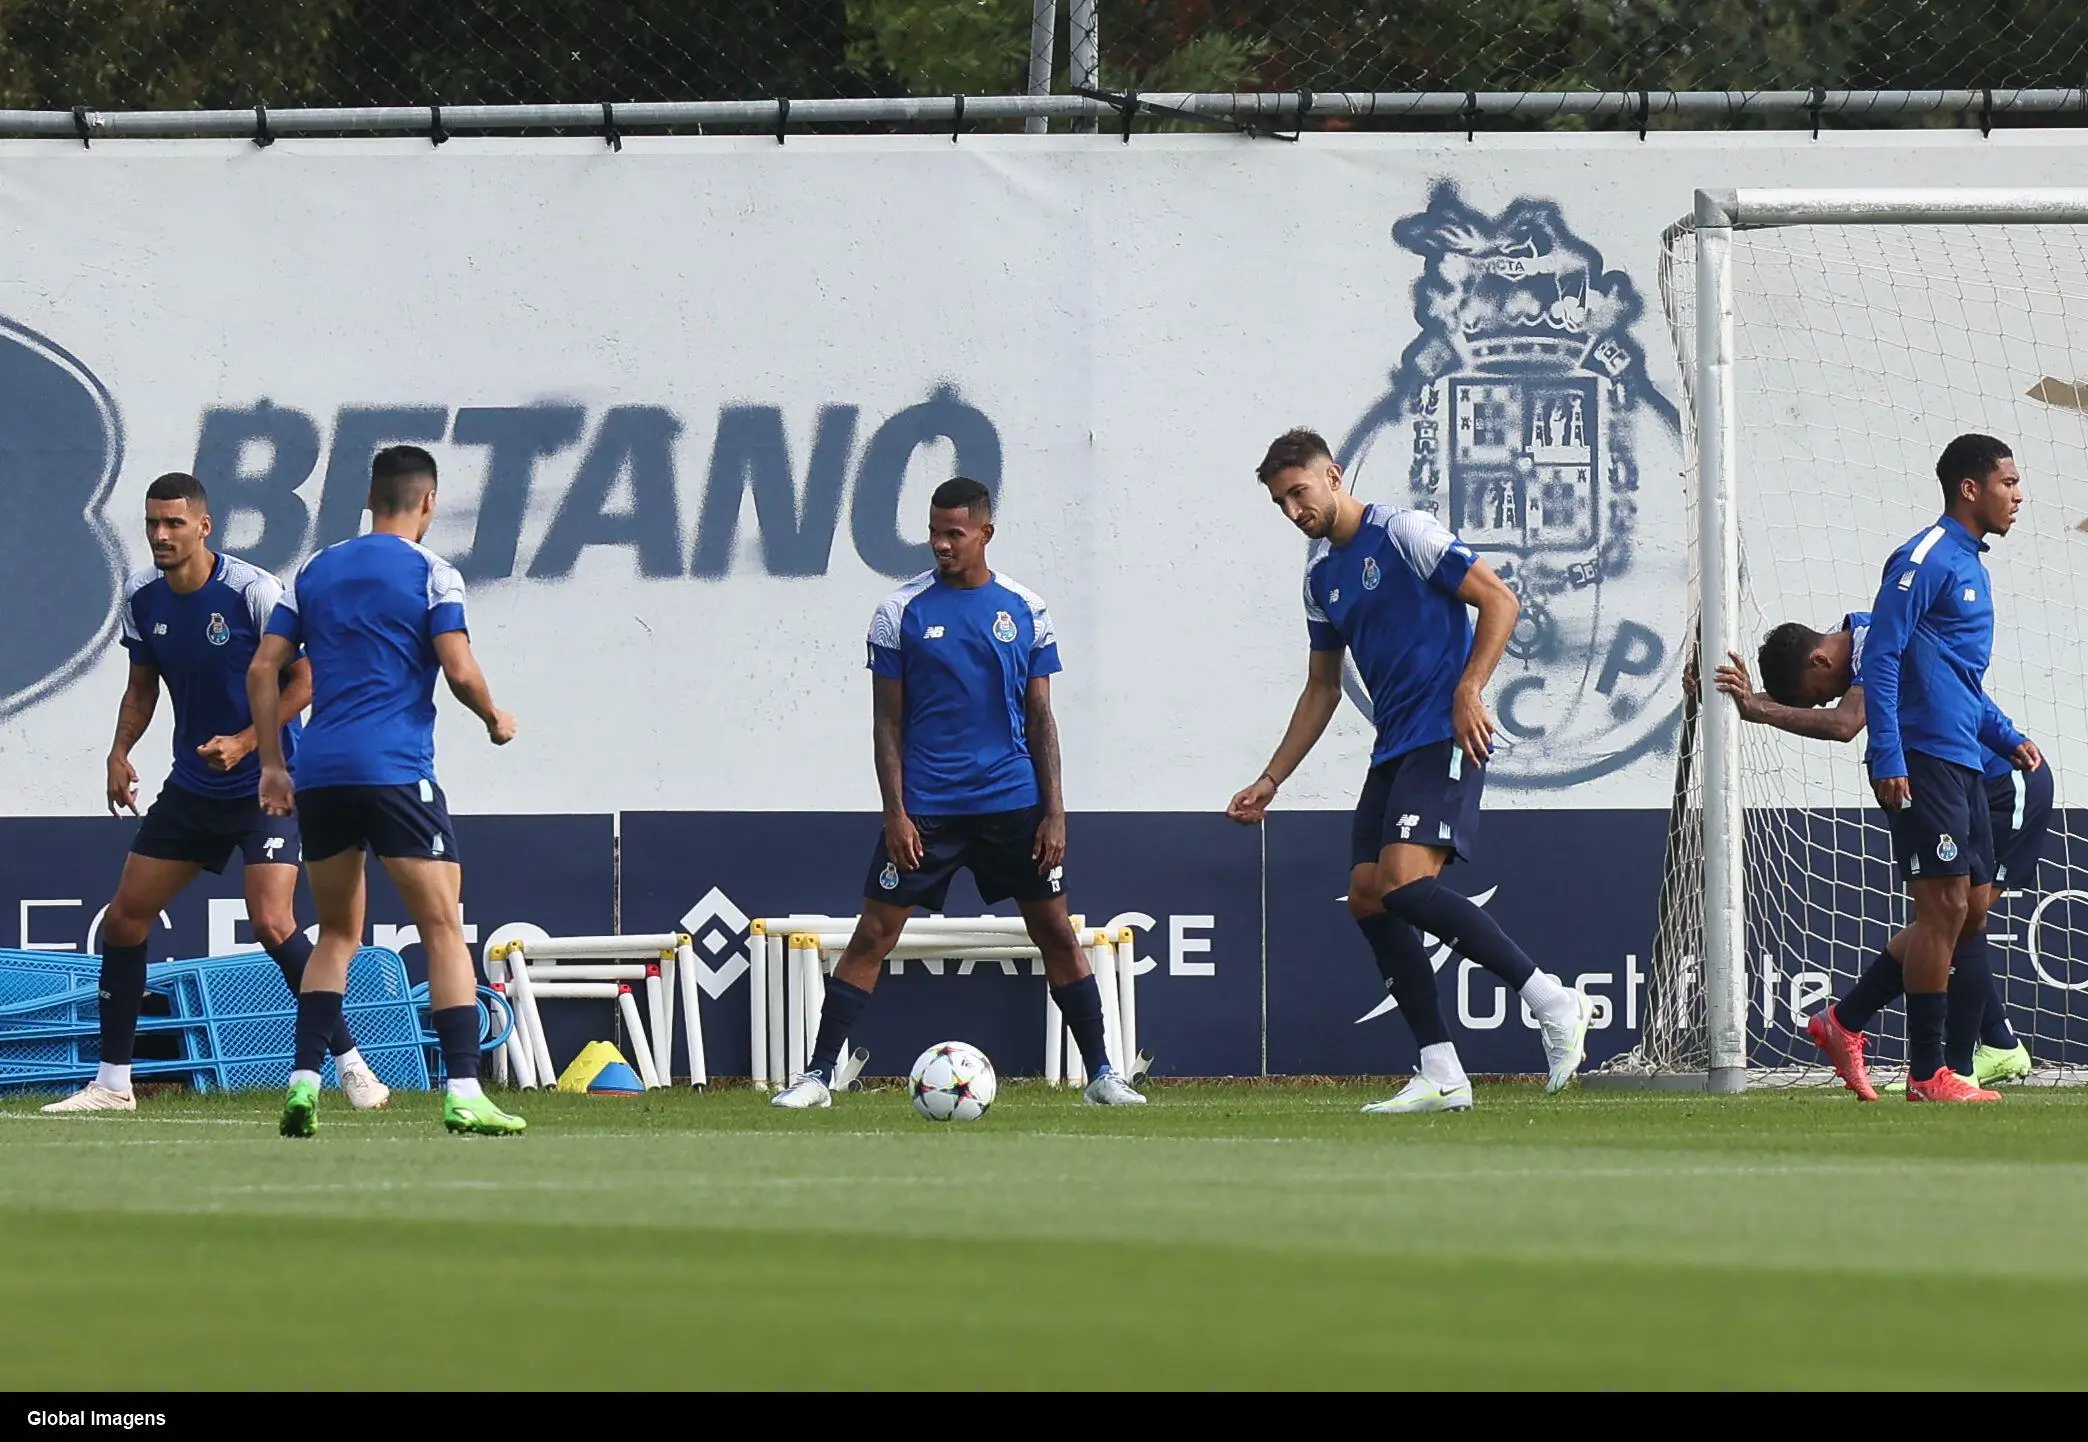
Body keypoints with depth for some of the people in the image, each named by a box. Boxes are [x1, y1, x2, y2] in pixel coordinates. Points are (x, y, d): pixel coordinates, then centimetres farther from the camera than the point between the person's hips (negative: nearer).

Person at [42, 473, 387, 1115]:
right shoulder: (142, 597, 1)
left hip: (265, 781, -6)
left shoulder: (252, 591, -18)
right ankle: (112, 1082, 14)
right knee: (123, 919, 3)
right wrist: (121, 750, -2)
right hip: (192, 788, 7)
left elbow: (304, 680, -13)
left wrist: (244, 742, -22)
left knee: (272, 924, -20)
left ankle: (351, 1066, -8)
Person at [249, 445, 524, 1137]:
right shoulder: (430, 573, -1)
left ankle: (304, 1081, 4)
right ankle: (463, 1092, -12)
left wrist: (271, 763, 17)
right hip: (396, 769, -5)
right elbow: (459, 670, -10)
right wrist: (494, 718, 9)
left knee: (337, 933, 17)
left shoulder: (315, 571, 14)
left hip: (319, 771, 5)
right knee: (444, 930, -2)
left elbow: (263, 668, 11)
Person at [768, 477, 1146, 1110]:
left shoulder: (1025, 610, 4)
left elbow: (1039, 717, 8)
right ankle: (818, 1076, 1)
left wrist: (1054, 812, 1)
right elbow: (888, 721, 1)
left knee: (1056, 932, 3)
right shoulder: (901, 611, 0)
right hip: (925, 807, -1)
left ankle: (1101, 1075, 11)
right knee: (872, 937, -4)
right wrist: (896, 813, -7)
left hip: (1012, 804, 1)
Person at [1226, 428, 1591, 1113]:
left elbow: (1500, 600, -10)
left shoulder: (1403, 533, -6)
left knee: (1403, 881, -23)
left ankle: (1551, 999, -15)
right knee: (1366, 896, -1)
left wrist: (1468, 690, -21)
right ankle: (1441, 1076, 0)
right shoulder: (1320, 574, 18)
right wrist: (1269, 782, 24)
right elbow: (1322, 688, 27)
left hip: (1446, 738, -9)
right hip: (1393, 748, 9)